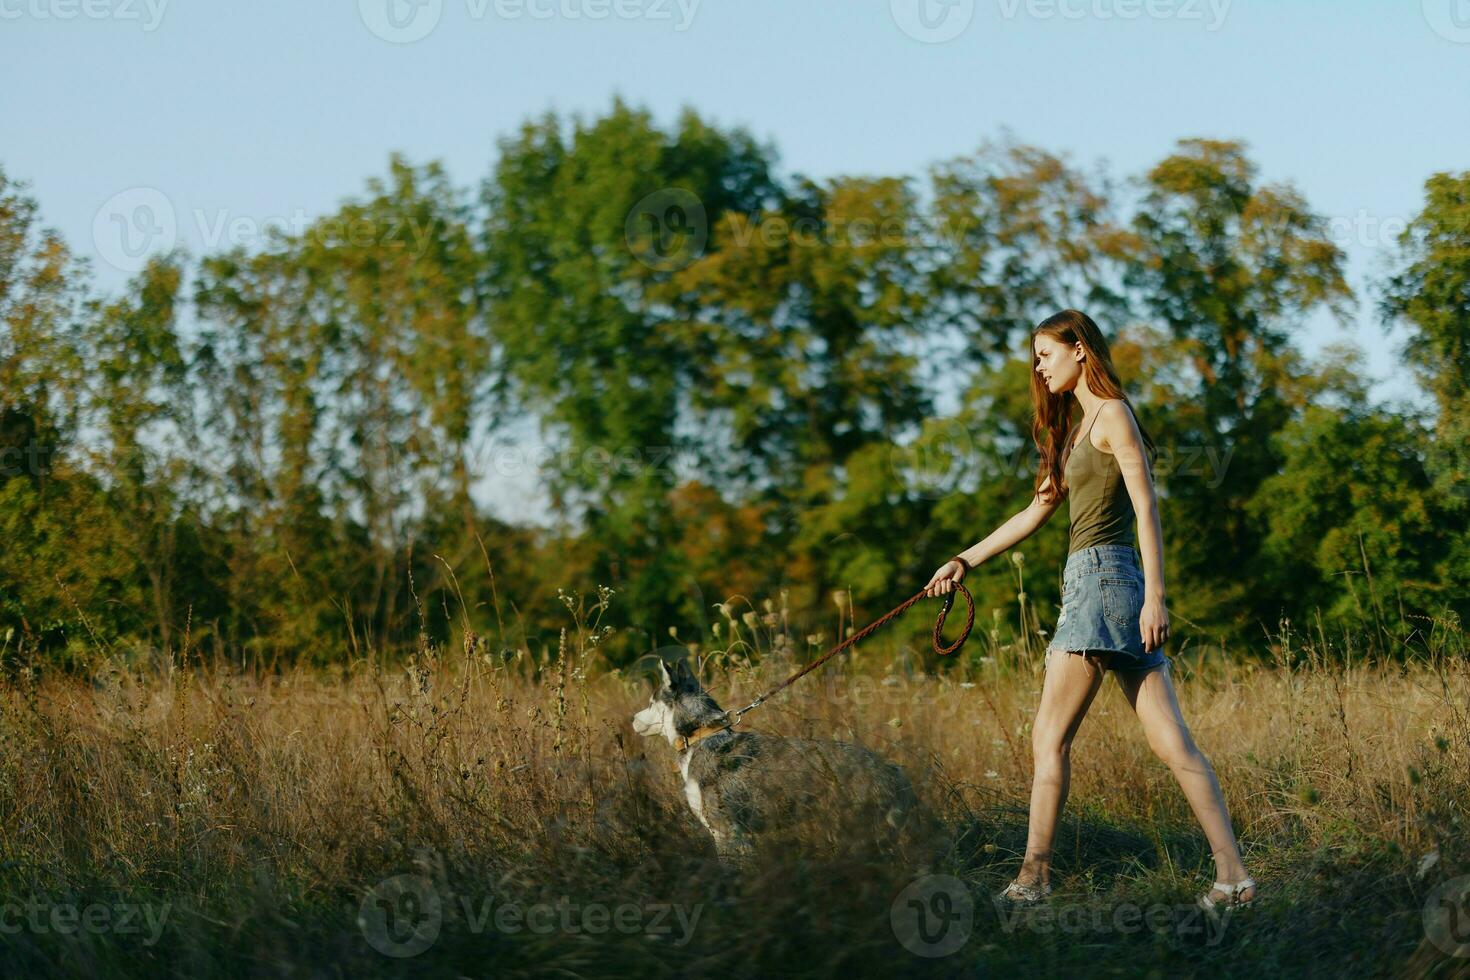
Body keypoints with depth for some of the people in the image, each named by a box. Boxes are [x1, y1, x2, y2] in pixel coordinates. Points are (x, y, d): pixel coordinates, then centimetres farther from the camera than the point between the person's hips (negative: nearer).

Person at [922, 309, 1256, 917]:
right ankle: (1232, 875, -9)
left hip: (1102, 580, -9)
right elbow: (1036, 513, 29)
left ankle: (1035, 876, 0)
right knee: (1170, 740, -1)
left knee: (1050, 736, -4)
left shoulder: (1112, 414, -5)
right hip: (1098, 582, 9)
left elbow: (1147, 508, -12)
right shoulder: (1080, 426, 24)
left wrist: (1155, 596, -19)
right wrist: (966, 560, 27)